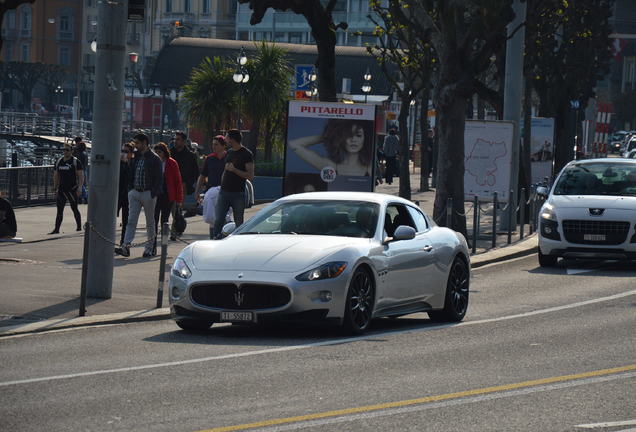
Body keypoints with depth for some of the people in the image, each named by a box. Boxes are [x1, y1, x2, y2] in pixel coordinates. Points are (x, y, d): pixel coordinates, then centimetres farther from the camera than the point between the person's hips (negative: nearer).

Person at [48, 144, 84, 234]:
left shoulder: (76, 162, -4)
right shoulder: (59, 161, 12)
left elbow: (81, 176, -8)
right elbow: (56, 176, 19)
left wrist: (79, 187, -17)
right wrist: (55, 188, 13)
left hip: (72, 189, -5)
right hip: (61, 189, 5)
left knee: (74, 208, 2)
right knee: (59, 209, 0)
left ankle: (79, 227, 16)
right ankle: (56, 229, -2)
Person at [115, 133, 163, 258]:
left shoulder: (154, 159, -6)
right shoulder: (136, 157, 12)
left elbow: (159, 178, -8)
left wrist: (154, 194, -15)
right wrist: (130, 189, 8)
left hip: (148, 193, -5)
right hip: (135, 192, 5)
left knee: (150, 222, 6)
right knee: (131, 221, -5)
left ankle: (150, 248, 15)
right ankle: (126, 246, -13)